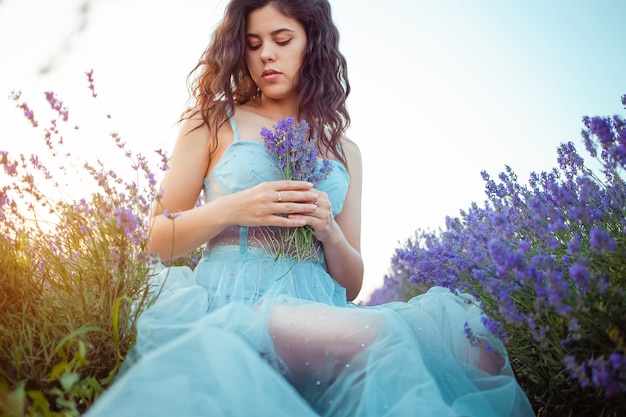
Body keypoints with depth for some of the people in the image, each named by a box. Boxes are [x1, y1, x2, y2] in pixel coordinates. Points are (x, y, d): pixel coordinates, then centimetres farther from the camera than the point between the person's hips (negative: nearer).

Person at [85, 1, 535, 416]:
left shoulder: (344, 151, 16)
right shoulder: (215, 122, 10)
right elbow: (160, 240, 8)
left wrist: (328, 230, -5)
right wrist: (229, 210, -11)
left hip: (317, 310, 4)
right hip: (228, 303, -3)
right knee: (375, 339, -34)